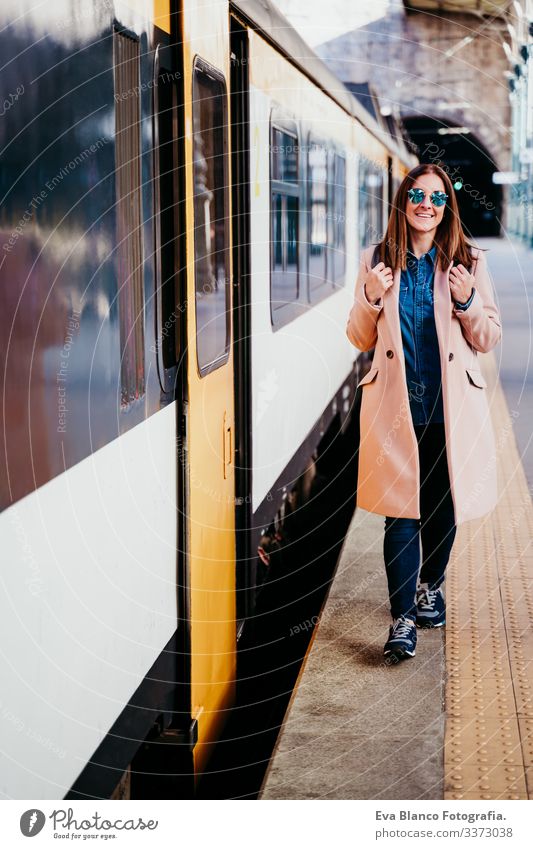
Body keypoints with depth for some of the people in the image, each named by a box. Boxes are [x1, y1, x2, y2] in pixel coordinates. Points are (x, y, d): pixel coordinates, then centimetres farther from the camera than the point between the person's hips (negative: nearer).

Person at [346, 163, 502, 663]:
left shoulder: (468, 263, 3)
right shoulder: (376, 261, 4)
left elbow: (489, 340, 5)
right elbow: (360, 339, 9)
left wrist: (468, 302, -13)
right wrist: (371, 299, -10)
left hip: (451, 406, 1)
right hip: (396, 406, -1)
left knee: (442, 507, 12)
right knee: (401, 512, -5)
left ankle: (430, 587, 36)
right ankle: (402, 617, -2)